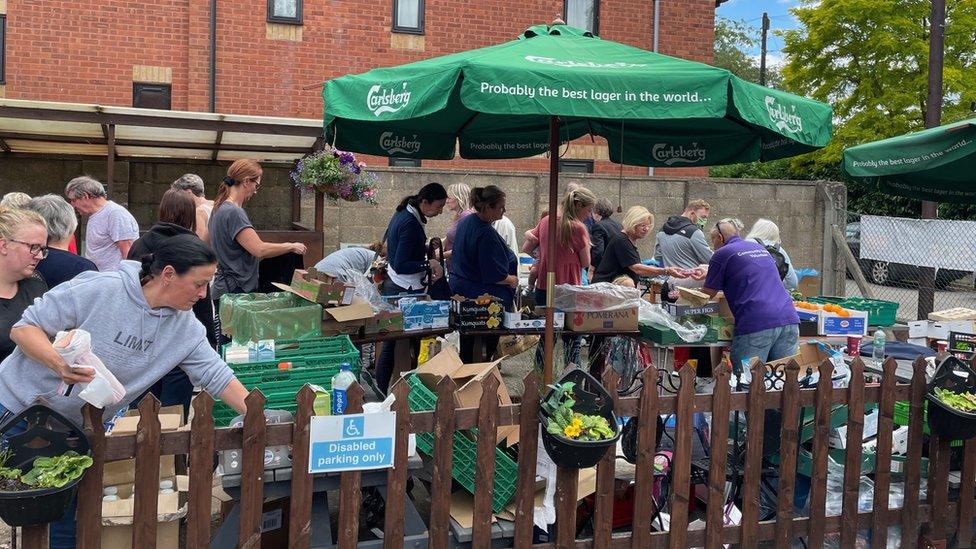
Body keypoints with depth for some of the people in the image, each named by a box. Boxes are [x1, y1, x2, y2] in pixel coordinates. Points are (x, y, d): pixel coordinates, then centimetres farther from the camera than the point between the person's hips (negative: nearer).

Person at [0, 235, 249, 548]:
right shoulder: (98, 289, -25)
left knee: (68, 515, 6)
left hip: (79, 427, 5)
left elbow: (217, 377, -6)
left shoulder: (185, 328, -9)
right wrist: (58, 363, -37)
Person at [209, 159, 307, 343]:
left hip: (226, 287, 10)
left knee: (225, 344, 11)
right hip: (236, 290, -10)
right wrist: (291, 246, -10)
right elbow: (260, 249, -24)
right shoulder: (234, 213, -17)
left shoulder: (220, 209, 14)